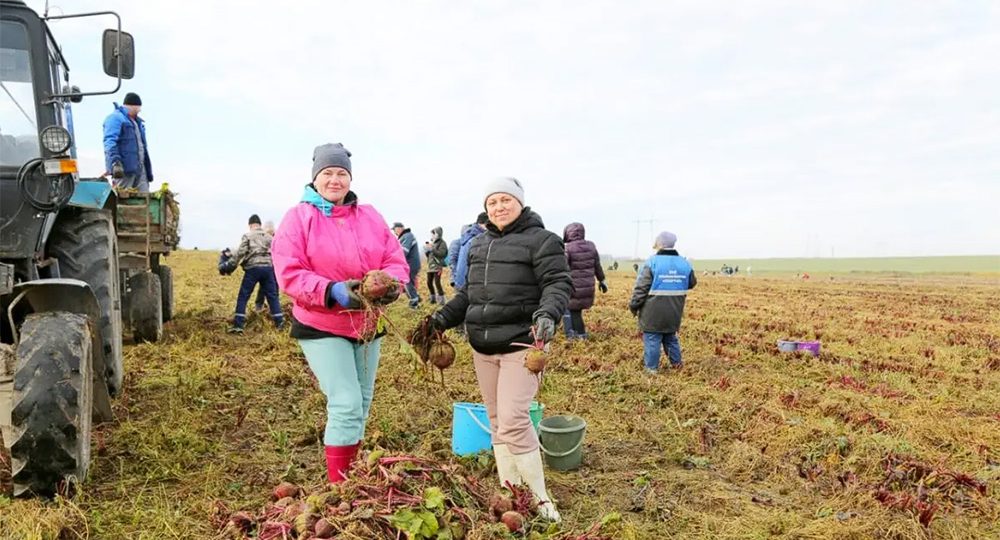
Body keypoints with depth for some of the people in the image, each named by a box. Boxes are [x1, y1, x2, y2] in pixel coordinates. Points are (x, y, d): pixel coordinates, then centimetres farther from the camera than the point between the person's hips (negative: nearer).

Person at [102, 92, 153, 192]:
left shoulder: (137, 122, 25)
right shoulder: (115, 118, -3)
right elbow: (110, 142, -16)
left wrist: (149, 171, 27)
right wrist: (115, 163, -29)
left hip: (140, 169, 8)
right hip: (124, 169, -8)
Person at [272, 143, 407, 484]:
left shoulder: (370, 217, 7)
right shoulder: (298, 217, -5)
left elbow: (396, 261, 4)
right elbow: (289, 273, -13)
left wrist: (392, 284, -19)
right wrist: (333, 291, -28)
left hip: (367, 325, 5)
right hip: (322, 327, -5)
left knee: (362, 406, 13)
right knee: (346, 405, -13)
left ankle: (348, 480, 30)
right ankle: (337, 488, 2)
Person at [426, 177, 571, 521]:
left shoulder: (540, 240, -5)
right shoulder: (479, 244, 17)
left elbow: (558, 284, -12)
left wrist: (547, 314, -31)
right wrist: (444, 317, 11)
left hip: (520, 344, -7)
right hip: (483, 346, 8)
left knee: (513, 421, -14)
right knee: (497, 421, 12)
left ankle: (539, 499, 1)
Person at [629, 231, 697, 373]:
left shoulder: (652, 262, -14)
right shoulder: (685, 263, 3)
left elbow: (641, 288, -13)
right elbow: (692, 283, 17)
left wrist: (633, 306, -2)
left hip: (653, 312, -5)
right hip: (674, 312, 5)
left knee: (652, 339, 3)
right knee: (671, 337, 22)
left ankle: (652, 367, 6)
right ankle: (676, 362, 30)